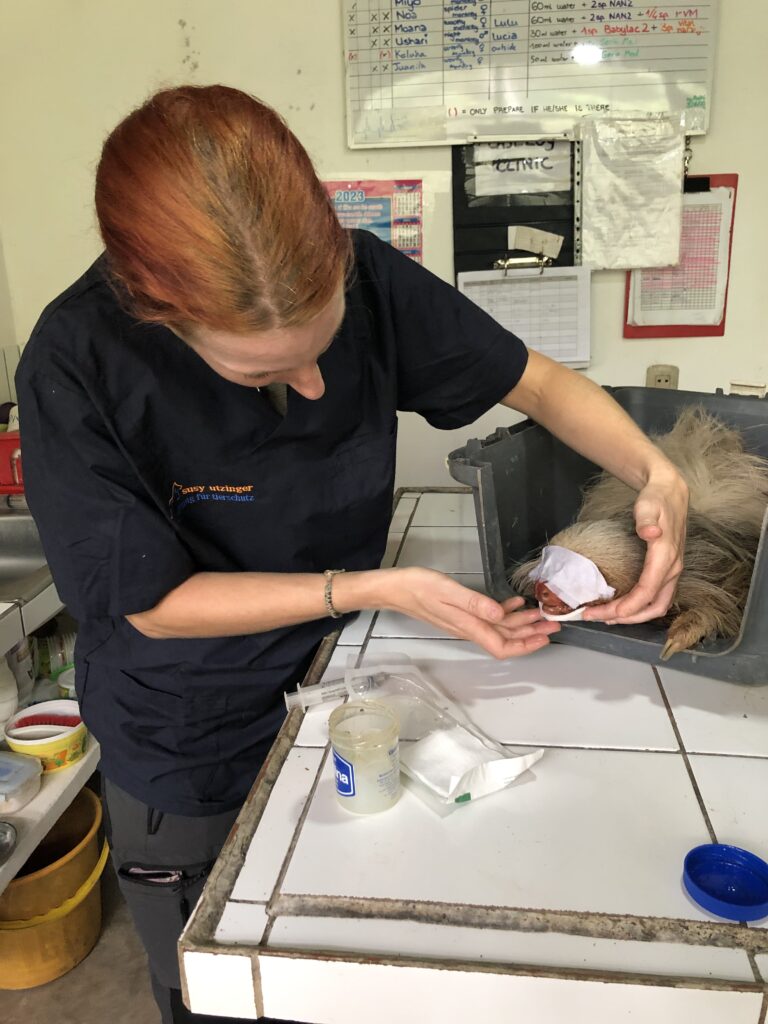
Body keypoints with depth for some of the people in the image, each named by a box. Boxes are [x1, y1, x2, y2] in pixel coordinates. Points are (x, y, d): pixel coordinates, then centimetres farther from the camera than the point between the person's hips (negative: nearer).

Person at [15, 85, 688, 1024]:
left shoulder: (365, 279, -20)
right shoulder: (77, 366, -28)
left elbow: (536, 381, -7)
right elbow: (155, 602, -21)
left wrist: (657, 475, -25)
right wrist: (376, 588, -28)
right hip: (189, 748, -2)